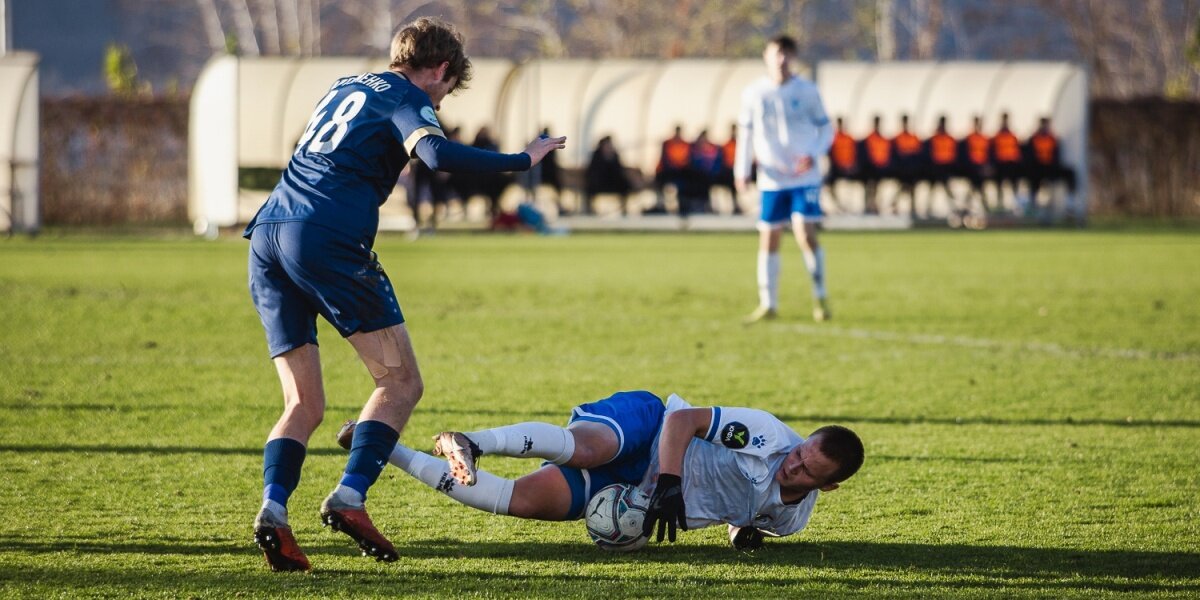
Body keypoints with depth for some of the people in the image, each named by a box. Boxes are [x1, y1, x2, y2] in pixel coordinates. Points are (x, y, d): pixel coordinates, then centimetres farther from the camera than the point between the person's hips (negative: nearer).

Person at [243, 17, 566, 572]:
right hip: (328, 240, -7)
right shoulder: (405, 99, 4)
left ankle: (273, 507, -14)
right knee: (401, 383, 3)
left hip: (266, 237, 7)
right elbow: (438, 155, -15)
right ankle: (349, 499, -14)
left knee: (304, 406, 9)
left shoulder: (344, 88, 28)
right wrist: (522, 160, -7)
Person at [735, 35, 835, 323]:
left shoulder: (806, 91, -1)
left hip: (804, 177, -2)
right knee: (768, 239, 2)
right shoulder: (753, 94, 3)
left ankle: (820, 299, 0)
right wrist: (741, 170, -1)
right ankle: (767, 304, 11)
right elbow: (745, 134, 10)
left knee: (806, 235, -13)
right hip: (771, 179, 2)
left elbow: (825, 128, 5)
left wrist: (813, 154, -14)